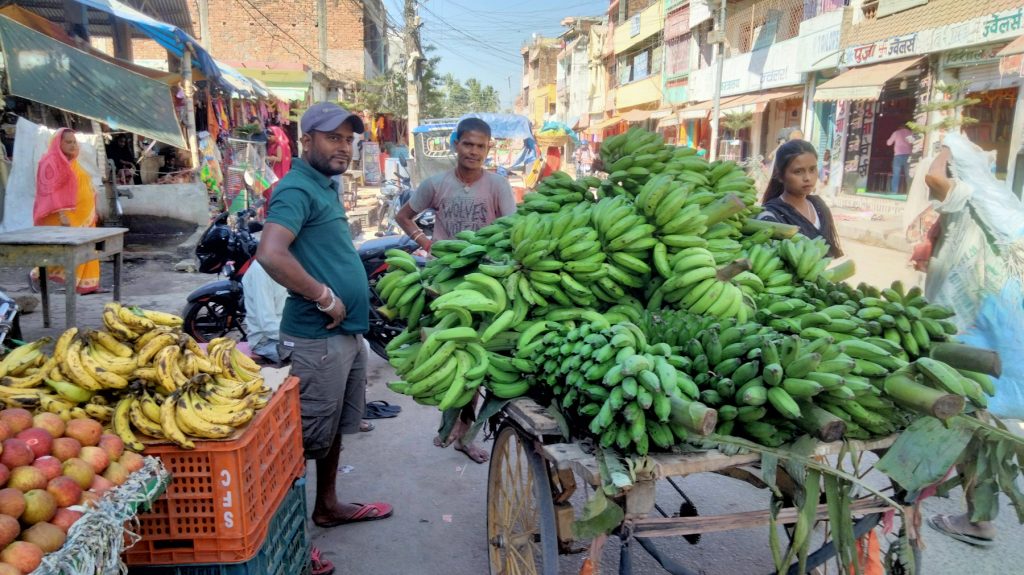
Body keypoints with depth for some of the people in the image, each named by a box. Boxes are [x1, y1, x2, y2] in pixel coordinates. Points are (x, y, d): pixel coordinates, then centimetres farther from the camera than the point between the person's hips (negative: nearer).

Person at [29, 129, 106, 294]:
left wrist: (91, 212, 17)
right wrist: (62, 215, -25)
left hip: (81, 214, 9)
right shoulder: (51, 162, -9)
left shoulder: (72, 162, 16)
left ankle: (87, 285, 7)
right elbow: (51, 192, -17)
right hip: (65, 215, -8)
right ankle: (35, 274, 11)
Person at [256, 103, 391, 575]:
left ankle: (327, 505, 38)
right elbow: (271, 254, -32)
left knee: (336, 427, 21)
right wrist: (325, 298, -23)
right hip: (318, 337, -10)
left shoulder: (325, 185, 14)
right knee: (309, 437, 0)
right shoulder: (297, 188, -16)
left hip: (348, 331, 10)